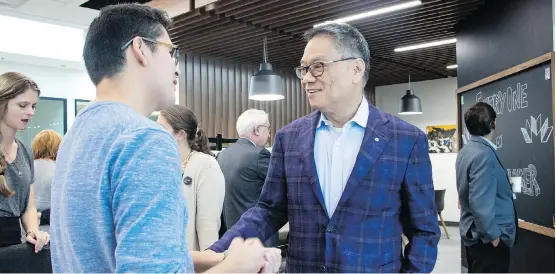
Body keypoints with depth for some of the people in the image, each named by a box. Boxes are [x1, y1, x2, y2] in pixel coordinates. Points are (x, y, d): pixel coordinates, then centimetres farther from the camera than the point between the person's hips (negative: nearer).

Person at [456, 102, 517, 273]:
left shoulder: (466, 150, 7)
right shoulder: (484, 154, -22)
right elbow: (480, 203, -26)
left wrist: (505, 188, 28)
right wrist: (492, 235, -16)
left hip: (473, 232, 9)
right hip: (486, 238, -9)